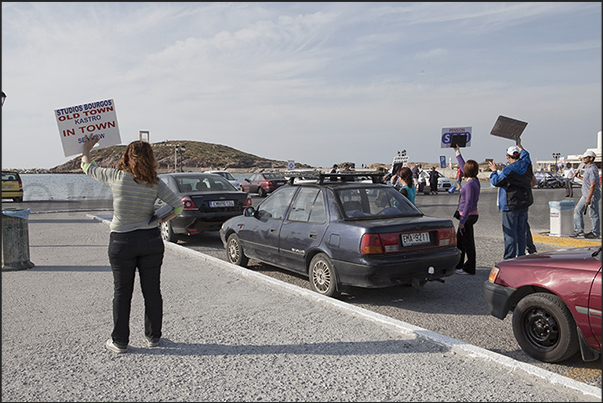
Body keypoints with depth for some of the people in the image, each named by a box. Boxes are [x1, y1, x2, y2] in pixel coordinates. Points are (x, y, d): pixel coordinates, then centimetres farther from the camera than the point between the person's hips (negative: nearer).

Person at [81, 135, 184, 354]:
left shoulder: (116, 176, -10)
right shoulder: (155, 183, -6)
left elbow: (88, 168, 7)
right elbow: (178, 205, -8)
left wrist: (86, 149, 25)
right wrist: (161, 220, 4)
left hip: (122, 242, -1)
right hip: (151, 240, 1)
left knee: (122, 293, 10)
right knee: (152, 291, 11)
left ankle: (119, 342, 20)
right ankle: (153, 337, 24)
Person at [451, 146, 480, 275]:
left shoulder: (470, 184, -20)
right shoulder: (475, 181, 7)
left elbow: (468, 203, -23)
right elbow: (462, 166, 22)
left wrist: (462, 220, -22)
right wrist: (457, 152, 28)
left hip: (468, 216, -10)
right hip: (470, 215, 10)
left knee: (467, 242, 0)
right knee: (459, 240, 18)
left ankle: (470, 268, 9)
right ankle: (458, 264, 29)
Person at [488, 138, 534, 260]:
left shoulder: (509, 170, -18)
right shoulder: (526, 165, 5)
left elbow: (496, 182, -13)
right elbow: (526, 155, 27)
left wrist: (494, 171, 2)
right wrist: (519, 146, 41)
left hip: (511, 205, -8)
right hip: (524, 204, 8)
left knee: (510, 233, -4)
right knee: (521, 232, 14)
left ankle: (509, 258, -2)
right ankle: (521, 256, 21)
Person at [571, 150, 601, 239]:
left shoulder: (592, 169, -20)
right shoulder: (587, 168, 12)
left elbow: (593, 185, -25)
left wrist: (589, 198, -27)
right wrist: (579, 176, 16)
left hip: (592, 196, -10)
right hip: (586, 195, 10)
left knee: (593, 215, 0)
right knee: (578, 210, 11)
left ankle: (595, 233, 12)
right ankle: (579, 230, 15)